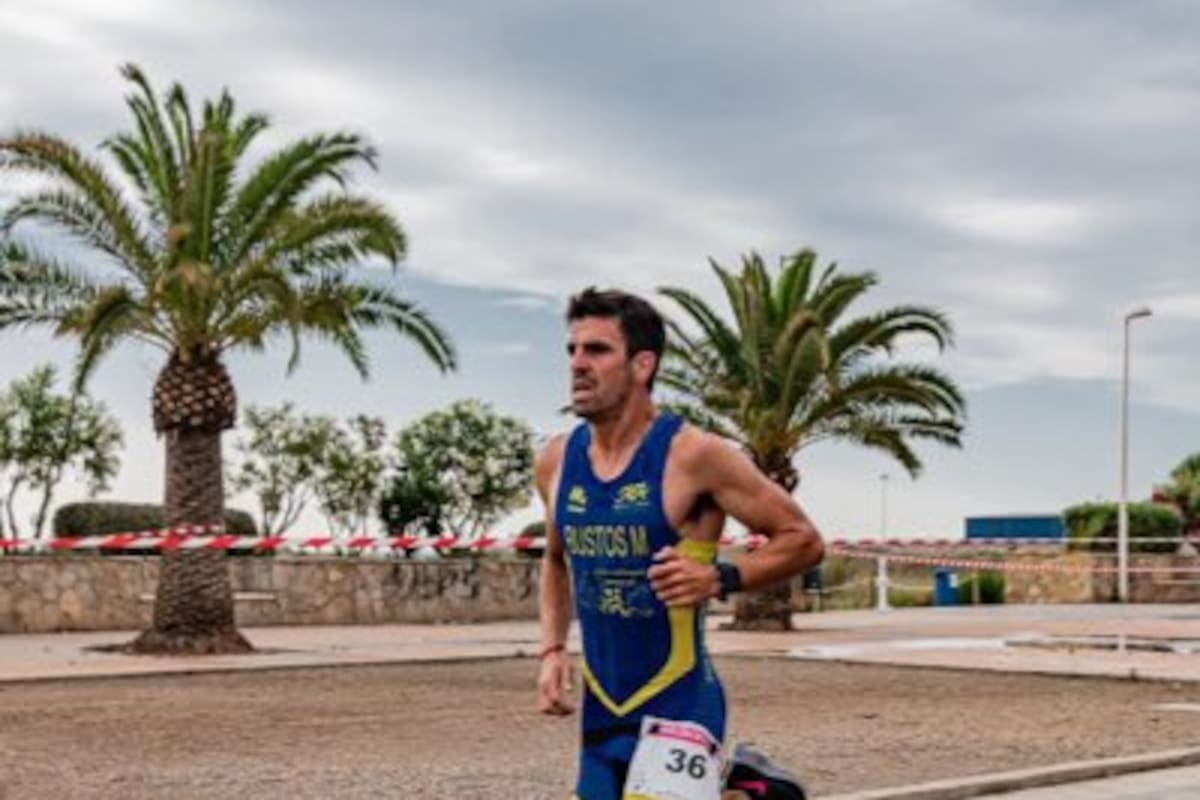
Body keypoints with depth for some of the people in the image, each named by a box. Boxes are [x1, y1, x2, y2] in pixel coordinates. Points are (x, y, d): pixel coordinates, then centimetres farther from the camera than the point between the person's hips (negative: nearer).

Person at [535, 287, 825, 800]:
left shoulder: (692, 455, -14)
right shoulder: (556, 461, 2)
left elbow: (803, 540, -7)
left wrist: (720, 578, -21)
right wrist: (553, 649, 7)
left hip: (679, 706, -6)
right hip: (600, 711, 6)